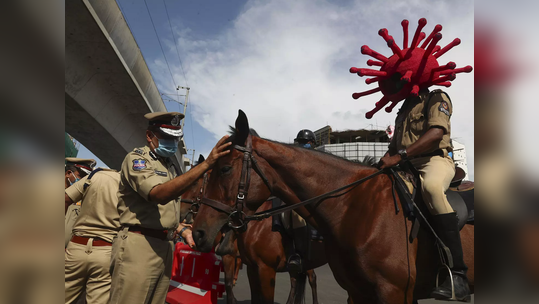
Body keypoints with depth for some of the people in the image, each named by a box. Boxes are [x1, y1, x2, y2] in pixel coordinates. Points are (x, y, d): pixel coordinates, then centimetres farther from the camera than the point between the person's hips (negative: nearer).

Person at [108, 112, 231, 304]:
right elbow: (159, 194, -27)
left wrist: (183, 230, 8)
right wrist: (206, 165, -31)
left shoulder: (170, 167, 17)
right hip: (138, 244, -8)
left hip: (165, 247, 8)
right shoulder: (136, 158, -7)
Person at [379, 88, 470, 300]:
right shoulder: (404, 110, 25)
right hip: (407, 168, 9)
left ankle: (458, 275, -37)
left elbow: (436, 133, -16)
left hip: (435, 160, -8)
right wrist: (382, 164, 4)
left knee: (431, 185, -40)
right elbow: (394, 146, 24)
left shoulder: (437, 98, 3)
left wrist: (399, 155, -24)